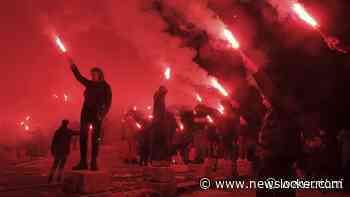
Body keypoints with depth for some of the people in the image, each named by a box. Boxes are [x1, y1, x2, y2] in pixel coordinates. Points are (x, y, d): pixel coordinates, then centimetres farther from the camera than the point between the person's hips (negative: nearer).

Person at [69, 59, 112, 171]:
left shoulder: (105, 87, 1)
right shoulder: (89, 84, 15)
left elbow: (108, 102, -4)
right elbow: (79, 77, 17)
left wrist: (102, 114, -15)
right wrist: (73, 66, 7)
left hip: (96, 114, -4)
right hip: (86, 112, 5)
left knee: (95, 138, -4)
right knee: (83, 137, -1)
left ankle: (94, 163, -3)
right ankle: (83, 162, 3)